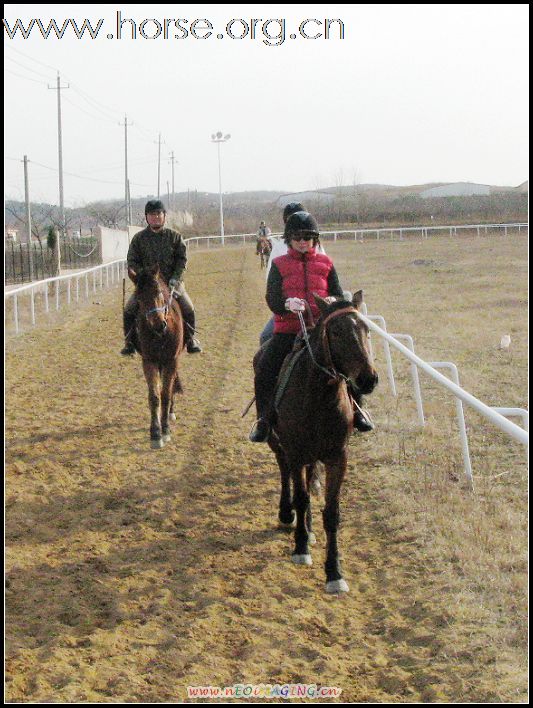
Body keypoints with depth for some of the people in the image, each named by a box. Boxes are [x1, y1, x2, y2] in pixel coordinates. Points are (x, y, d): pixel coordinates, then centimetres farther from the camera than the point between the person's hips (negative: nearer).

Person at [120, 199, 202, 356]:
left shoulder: (175, 237, 5)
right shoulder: (139, 238, 4)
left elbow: (182, 259, 1)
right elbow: (132, 262, 2)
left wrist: (175, 278, -13)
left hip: (172, 283, 0)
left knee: (188, 309, -17)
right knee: (129, 310, -15)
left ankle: (190, 339, 4)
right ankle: (130, 342, 1)